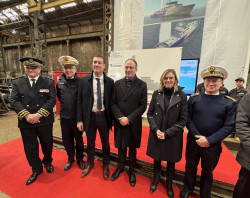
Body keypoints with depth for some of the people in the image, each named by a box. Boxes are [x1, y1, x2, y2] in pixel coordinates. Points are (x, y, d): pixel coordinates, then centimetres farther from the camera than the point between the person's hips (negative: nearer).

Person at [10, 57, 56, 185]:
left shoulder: (49, 83, -3)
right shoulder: (17, 83, 4)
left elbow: (52, 100, -10)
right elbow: (14, 101, -4)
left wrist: (39, 114, -20)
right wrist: (26, 115, -17)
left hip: (44, 122, -1)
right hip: (26, 122, 2)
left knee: (47, 144, 15)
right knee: (30, 148, 14)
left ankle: (47, 162, 45)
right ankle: (36, 169, 38)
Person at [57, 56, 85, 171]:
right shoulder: (59, 82, 2)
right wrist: (65, 105, 11)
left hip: (77, 116, -3)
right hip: (64, 116, 4)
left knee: (79, 139, 14)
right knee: (67, 139, 17)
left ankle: (80, 159, 37)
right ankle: (70, 158, 40)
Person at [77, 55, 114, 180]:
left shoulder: (110, 82, -4)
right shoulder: (84, 81, -2)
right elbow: (79, 101, -1)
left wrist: (112, 119, -1)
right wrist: (79, 120, -3)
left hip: (104, 117, 0)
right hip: (90, 117, 1)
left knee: (105, 143, 17)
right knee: (90, 142, 20)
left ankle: (106, 165, 43)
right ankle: (90, 163, 48)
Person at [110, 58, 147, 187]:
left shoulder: (142, 85, -4)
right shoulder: (117, 83, 2)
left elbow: (143, 106, -9)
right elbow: (113, 103, 0)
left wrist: (129, 118, -15)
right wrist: (120, 117, -13)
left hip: (134, 123, -1)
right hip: (120, 122, 2)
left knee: (132, 147, 17)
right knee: (121, 146, 18)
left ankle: (132, 170, 40)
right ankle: (120, 167, 43)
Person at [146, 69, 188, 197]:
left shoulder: (182, 96, -8)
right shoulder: (156, 94, -4)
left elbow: (183, 120, -8)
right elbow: (150, 113, 0)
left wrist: (167, 133, -14)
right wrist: (156, 130, -13)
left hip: (173, 136, -1)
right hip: (156, 134, 1)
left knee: (171, 161, 19)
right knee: (156, 158, 19)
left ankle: (169, 184, 46)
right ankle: (156, 179, 48)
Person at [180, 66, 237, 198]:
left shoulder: (230, 102, -5)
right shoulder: (194, 98, -4)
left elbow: (229, 126, -9)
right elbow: (188, 119, -5)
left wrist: (209, 140, -18)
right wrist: (198, 137, -15)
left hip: (213, 145, 0)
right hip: (193, 141, 1)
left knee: (207, 171, 21)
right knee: (190, 167, 20)